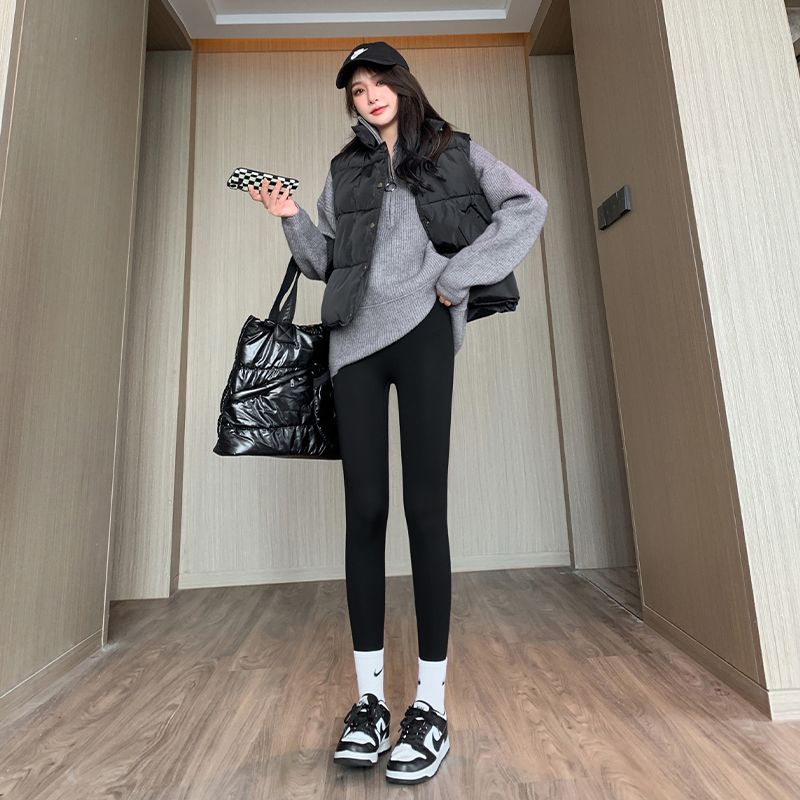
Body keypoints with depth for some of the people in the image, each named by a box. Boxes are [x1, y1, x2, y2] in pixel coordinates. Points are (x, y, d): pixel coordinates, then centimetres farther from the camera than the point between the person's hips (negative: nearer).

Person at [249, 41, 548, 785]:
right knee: (365, 509, -1)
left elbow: (527, 206, 4)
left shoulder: (454, 151, 17)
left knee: (424, 506, -7)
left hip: (422, 331, -2)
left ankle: (430, 701, 7)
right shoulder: (344, 169, 25)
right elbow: (324, 261, 21)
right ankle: (368, 696, 12)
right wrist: (291, 218, 5)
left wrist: (457, 277, -5)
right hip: (355, 340, 3)